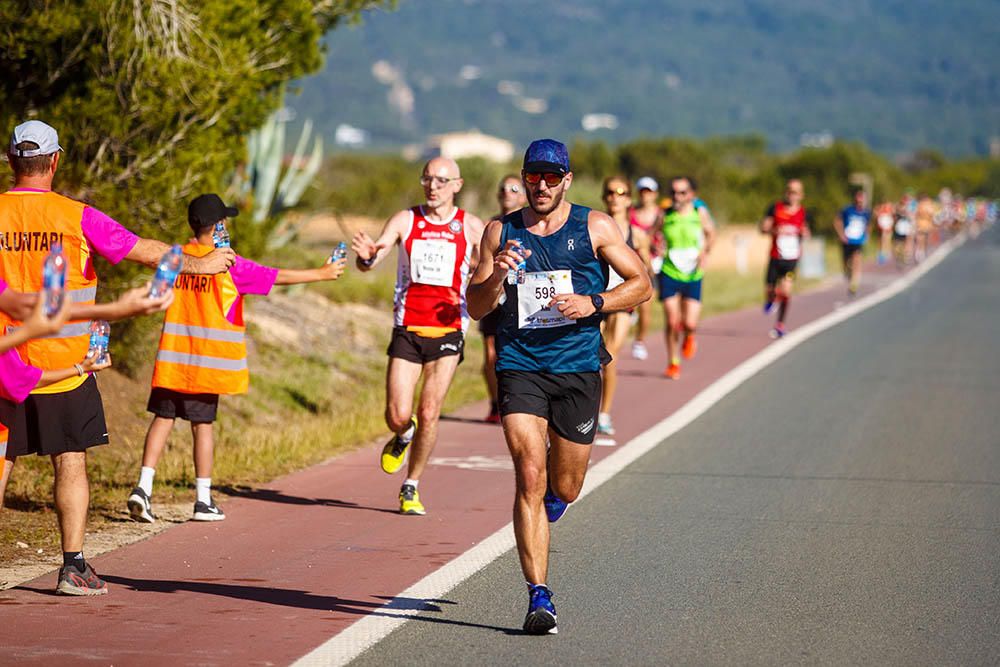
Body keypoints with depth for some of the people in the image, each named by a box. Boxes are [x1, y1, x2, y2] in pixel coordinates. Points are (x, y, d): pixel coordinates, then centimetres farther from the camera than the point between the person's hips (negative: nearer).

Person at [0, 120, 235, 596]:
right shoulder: (76, 218, -8)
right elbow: (145, 251, -4)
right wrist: (199, 264, 8)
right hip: (63, 362, -2)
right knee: (70, 464, 5)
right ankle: (73, 566, 4)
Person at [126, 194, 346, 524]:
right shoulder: (228, 264, -9)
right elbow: (280, 277, -5)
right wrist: (323, 273, 7)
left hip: (171, 357, 3)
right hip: (206, 360, -3)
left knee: (163, 418, 5)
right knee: (202, 425, 2)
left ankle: (143, 486, -7)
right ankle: (203, 500, 8)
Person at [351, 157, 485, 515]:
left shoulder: (471, 227, 4)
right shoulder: (405, 221, 4)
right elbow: (372, 259, -6)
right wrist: (366, 256, -30)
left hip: (447, 330, 0)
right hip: (407, 331, 1)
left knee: (429, 413, -6)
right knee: (397, 415, -5)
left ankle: (411, 487, 12)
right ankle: (403, 435, 33)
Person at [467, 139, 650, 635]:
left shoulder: (594, 227, 2)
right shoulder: (501, 233, 6)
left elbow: (641, 283, 5)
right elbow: (475, 308, 7)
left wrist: (592, 304, -11)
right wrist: (497, 278, -14)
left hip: (578, 370, 1)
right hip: (520, 367, -1)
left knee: (564, 489, 10)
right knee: (529, 478, -16)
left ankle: (541, 515, 49)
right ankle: (539, 598, -15)